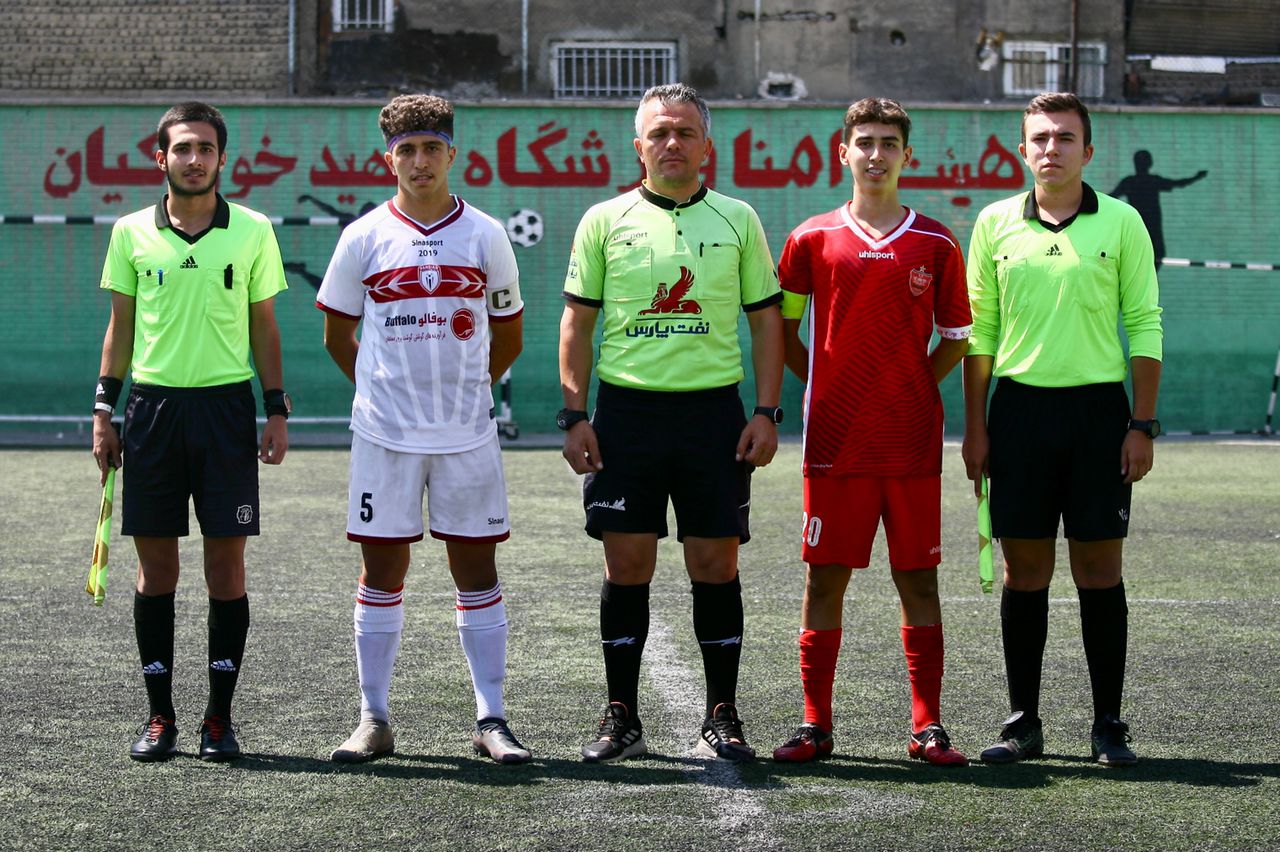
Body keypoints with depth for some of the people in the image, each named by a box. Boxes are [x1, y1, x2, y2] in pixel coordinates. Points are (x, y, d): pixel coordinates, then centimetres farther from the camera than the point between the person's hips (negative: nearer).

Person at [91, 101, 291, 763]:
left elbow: (264, 326, 8)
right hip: (152, 404, 1)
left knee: (226, 564, -1)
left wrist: (278, 411, 3)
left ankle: (219, 718, 8)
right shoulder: (132, 233, 6)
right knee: (155, 565, 3)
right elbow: (121, 327, 11)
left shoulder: (253, 231, 4)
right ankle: (160, 716, 11)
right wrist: (103, 411, 6)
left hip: (226, 404, -1)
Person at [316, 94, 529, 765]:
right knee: (382, 572, 4)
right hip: (384, 433, 0)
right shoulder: (364, 237, 1)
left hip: (468, 433, 0)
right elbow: (337, 333, 12)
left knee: (477, 569, 2)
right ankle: (374, 720, 10)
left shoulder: (485, 235, 3)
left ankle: (490, 720, 6)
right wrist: (386, 390, 11)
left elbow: (508, 337, 13)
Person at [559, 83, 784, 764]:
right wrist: (574, 415, -1)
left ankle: (722, 717, 12)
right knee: (627, 564, 1)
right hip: (626, 408, 0)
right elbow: (578, 321, 7)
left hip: (713, 409, 0)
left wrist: (766, 412, 0)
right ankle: (621, 718, 10)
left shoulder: (737, 220, 7)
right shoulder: (605, 221, 6)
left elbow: (765, 319, 9)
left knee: (715, 564, 2)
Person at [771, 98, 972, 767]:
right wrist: (822, 384, 5)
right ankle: (815, 724, 9)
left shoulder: (936, 246, 5)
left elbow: (957, 338, 12)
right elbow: (780, 325, 13)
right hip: (834, 438, 0)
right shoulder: (813, 240, 4)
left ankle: (926, 727, 8)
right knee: (825, 579, 2)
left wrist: (913, 389, 3)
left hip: (913, 442, 0)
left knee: (919, 581, 3)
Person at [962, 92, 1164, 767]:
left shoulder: (1121, 223, 1)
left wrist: (1143, 424, -4)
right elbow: (978, 330, 9)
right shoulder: (995, 223, 6)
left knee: (1099, 570, 1)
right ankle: (1023, 723, 11)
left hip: (1099, 407, -1)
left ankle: (1108, 724, 9)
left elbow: (1145, 325, 2)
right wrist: (974, 426, 4)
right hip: (1019, 407, 1)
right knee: (1025, 571, 4)